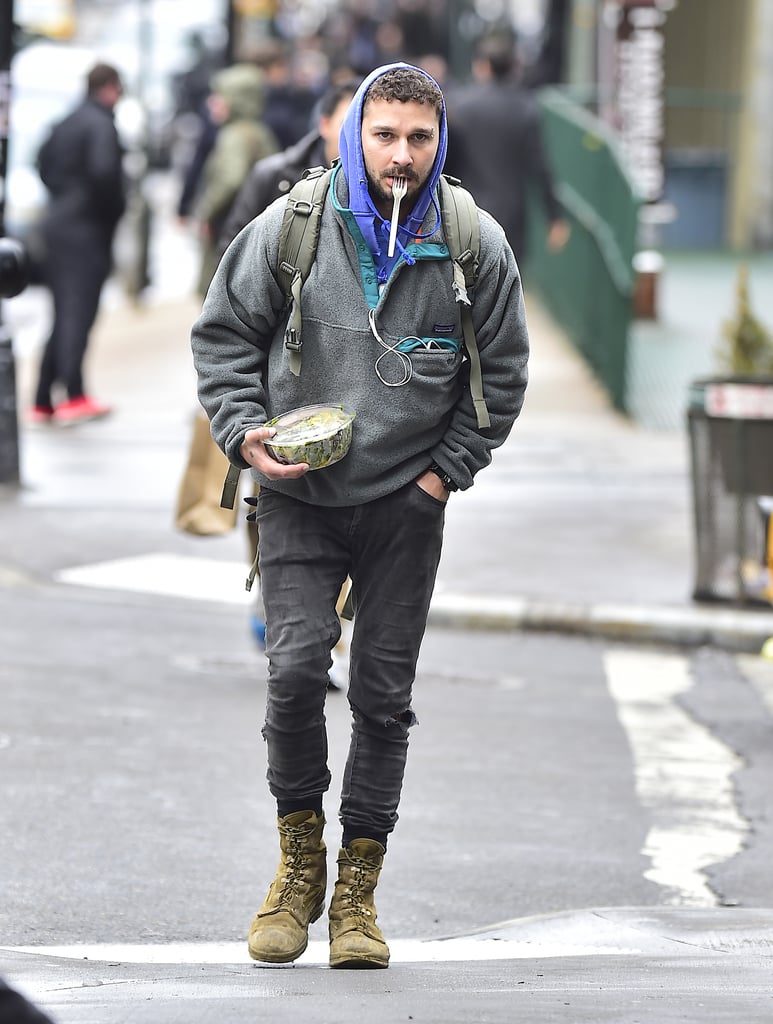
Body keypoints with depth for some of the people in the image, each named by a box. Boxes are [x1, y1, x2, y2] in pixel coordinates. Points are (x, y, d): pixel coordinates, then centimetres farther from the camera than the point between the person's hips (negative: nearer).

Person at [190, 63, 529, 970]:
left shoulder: (475, 246, -4)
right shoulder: (289, 229, -7)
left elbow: (501, 373, 8)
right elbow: (222, 334, 5)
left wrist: (447, 470, 1)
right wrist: (245, 434, -7)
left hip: (406, 502, 1)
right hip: (298, 497, -1)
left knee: (383, 693, 3)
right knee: (295, 670, -14)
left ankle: (358, 889, 13)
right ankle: (299, 862, 7)